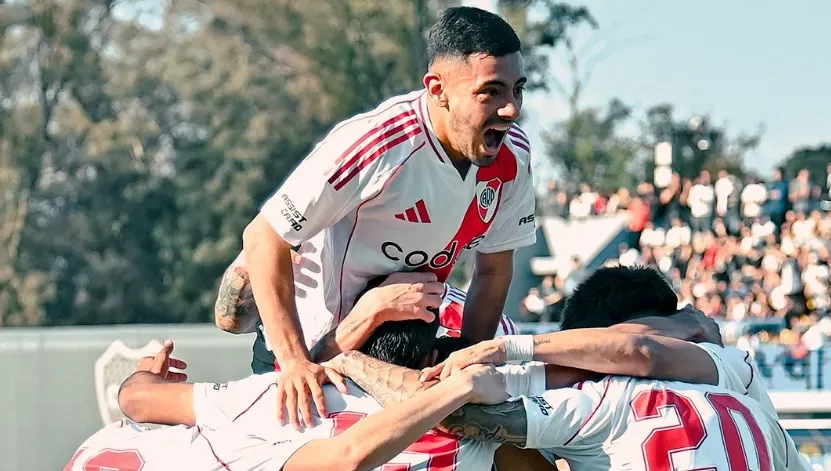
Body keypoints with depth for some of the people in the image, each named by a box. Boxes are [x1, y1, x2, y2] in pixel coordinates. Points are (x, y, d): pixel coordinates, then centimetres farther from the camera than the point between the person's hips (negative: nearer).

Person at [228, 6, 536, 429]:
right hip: (317, 353, -5)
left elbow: (493, 271, 1)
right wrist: (295, 361, -33)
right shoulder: (373, 145, -33)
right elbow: (264, 238, -27)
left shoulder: (513, 156, -14)